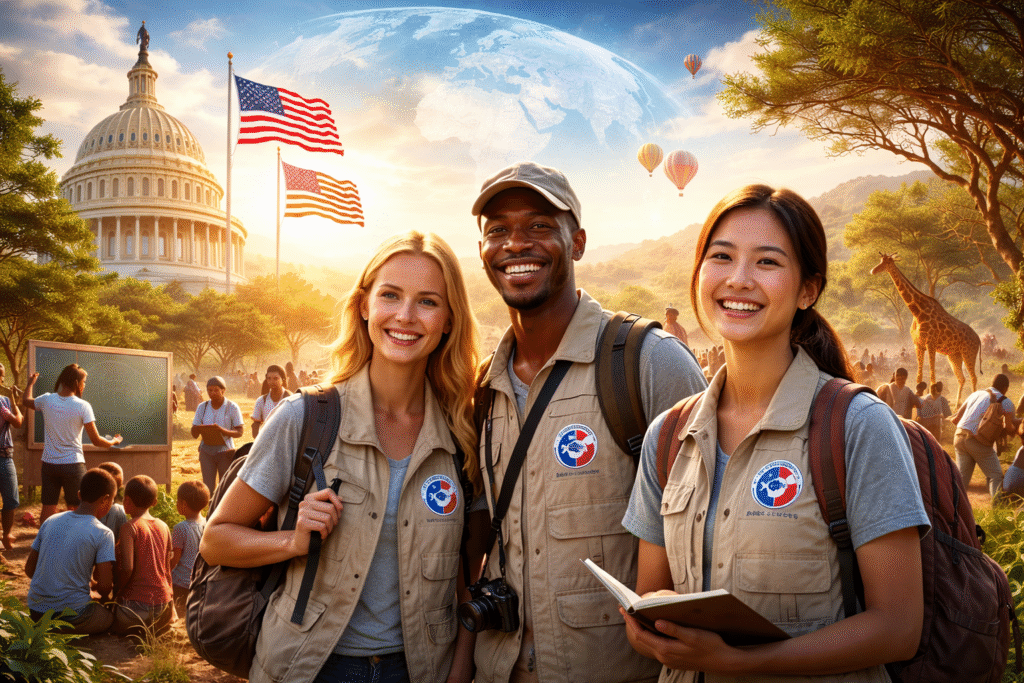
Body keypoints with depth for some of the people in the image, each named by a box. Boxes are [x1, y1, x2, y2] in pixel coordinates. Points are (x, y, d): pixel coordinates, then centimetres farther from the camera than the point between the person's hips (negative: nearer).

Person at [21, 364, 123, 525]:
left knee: (47, 511, 11)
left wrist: (30, 383, 41)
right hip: (73, 464, -4)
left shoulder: (47, 400, -3)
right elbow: (96, 440, -11)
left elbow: (26, 401, 22)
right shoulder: (83, 406, -13)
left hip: (49, 463, 4)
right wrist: (114, 441, 9)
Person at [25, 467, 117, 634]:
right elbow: (105, 586, -14)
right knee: (115, 615, 18)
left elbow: (29, 569, 10)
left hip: (36, 612, 7)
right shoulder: (103, 534, -12)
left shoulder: (50, 522, 5)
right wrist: (95, 594, 8)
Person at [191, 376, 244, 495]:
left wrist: (223, 431, -24)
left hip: (225, 451, -2)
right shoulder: (202, 407, 7)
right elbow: (194, 434, 7)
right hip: (206, 451, 2)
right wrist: (198, 430, -18)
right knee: (208, 487, -3)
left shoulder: (232, 407, -2)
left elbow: (240, 431, -6)